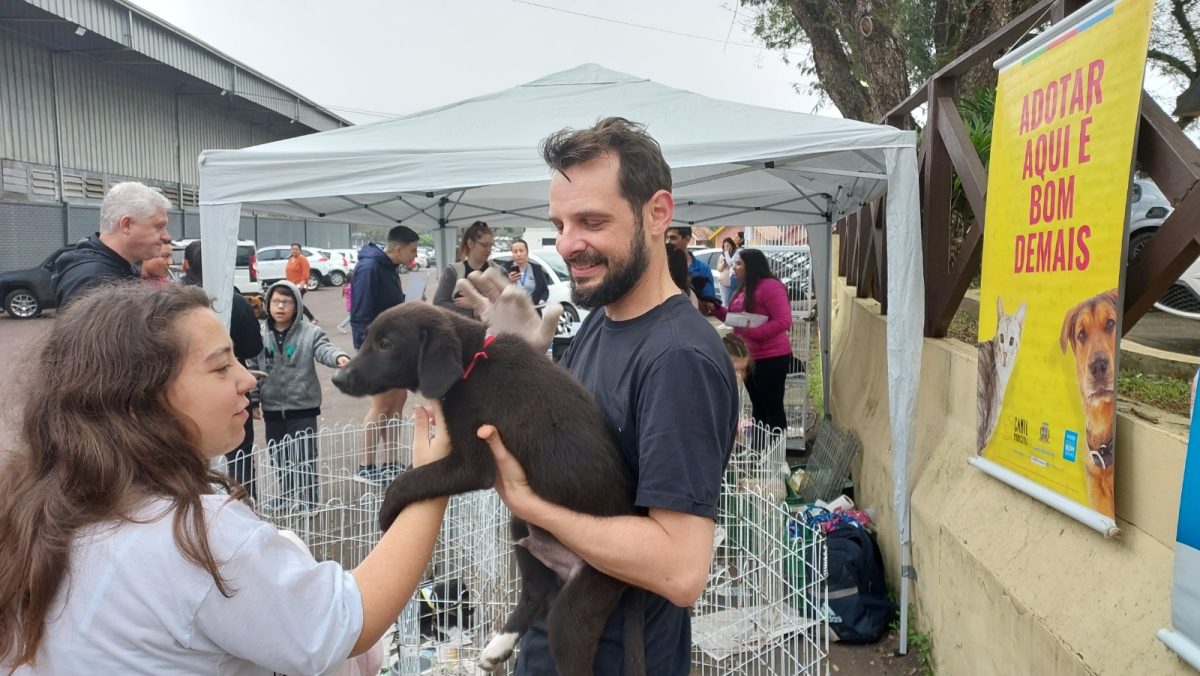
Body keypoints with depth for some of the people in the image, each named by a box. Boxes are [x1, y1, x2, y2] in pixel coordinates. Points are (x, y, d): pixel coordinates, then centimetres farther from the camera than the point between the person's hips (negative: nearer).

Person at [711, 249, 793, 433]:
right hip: (750, 356, 10)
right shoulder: (744, 289, 13)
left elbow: (784, 321, -23)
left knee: (772, 407, -2)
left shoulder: (770, 287, -17)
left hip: (770, 358, -10)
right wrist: (716, 309, 5)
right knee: (758, 406, 17)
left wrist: (755, 332, -29)